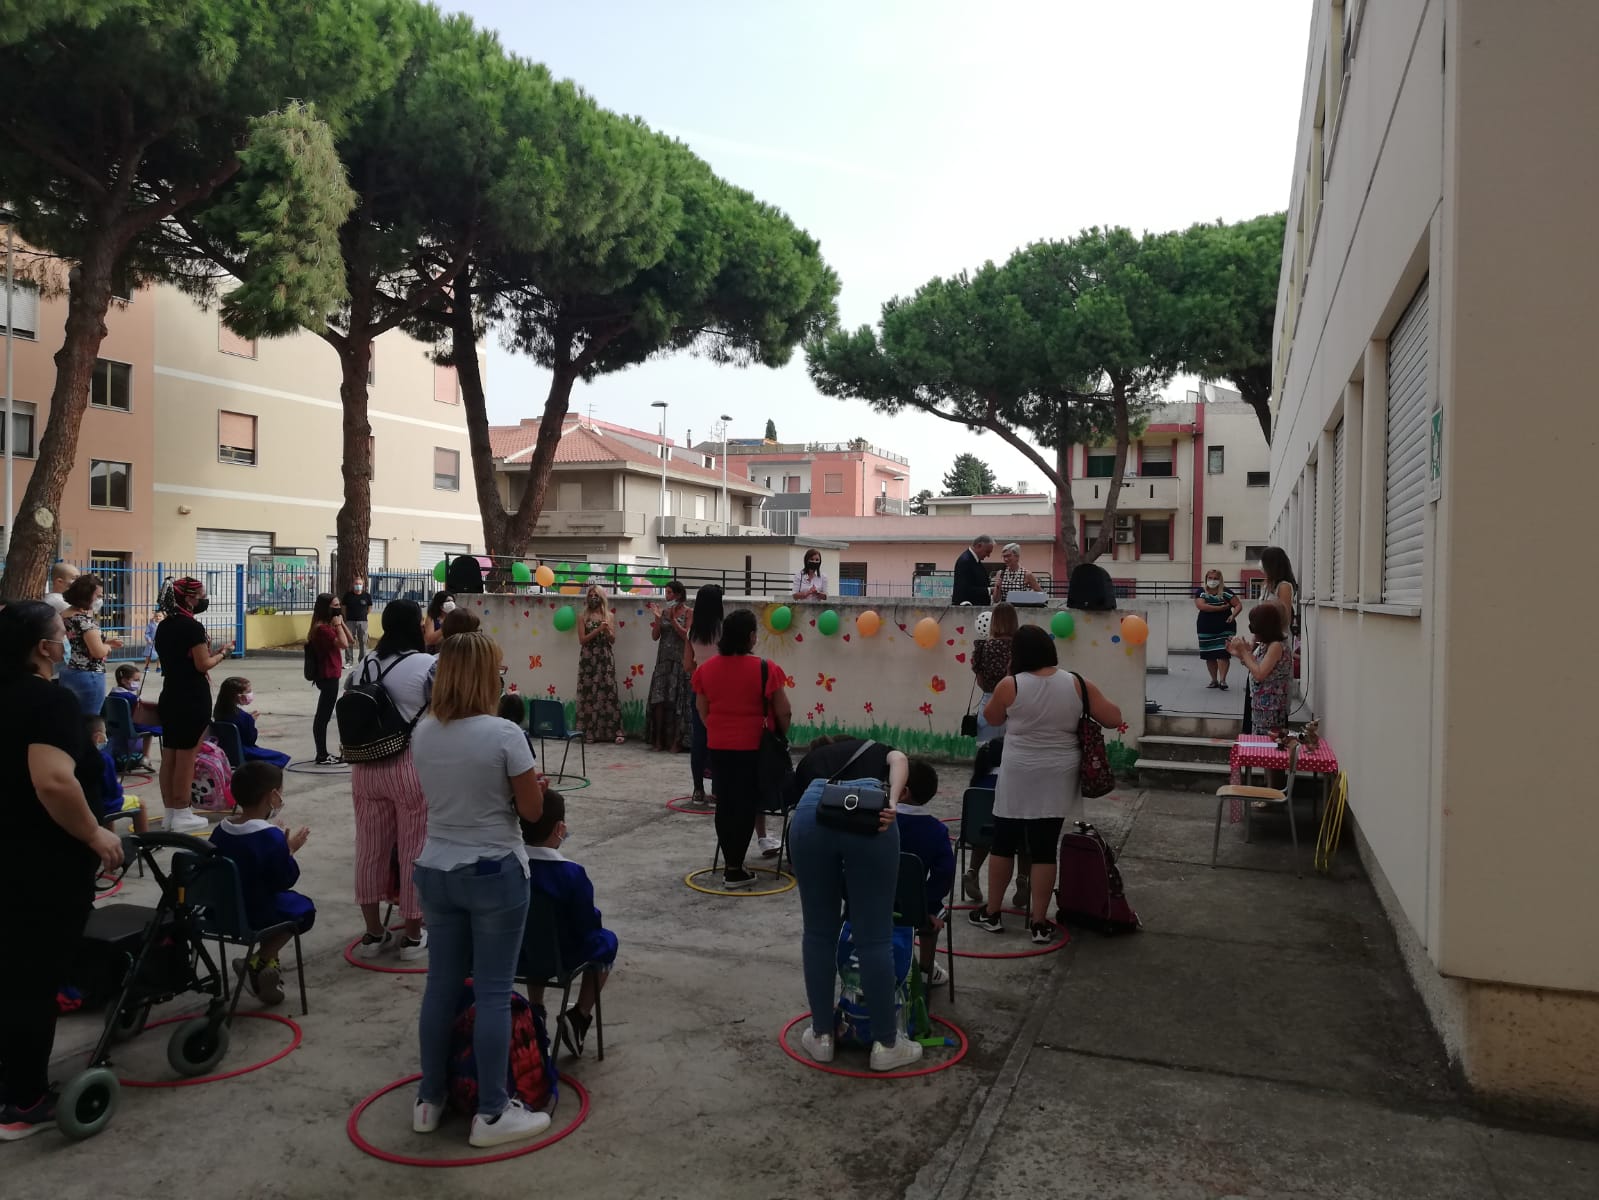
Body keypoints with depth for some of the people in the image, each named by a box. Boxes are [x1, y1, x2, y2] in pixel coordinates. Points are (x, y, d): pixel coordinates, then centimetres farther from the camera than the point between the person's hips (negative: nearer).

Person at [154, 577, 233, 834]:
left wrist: (208, 651, 14)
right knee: (186, 758, -3)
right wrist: (222, 652, 0)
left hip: (170, 697, 8)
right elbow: (203, 665, -15)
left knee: (168, 757, 10)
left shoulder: (163, 626, 11)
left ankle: (170, 813, 17)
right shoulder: (193, 627, -15)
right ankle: (182, 816, 2)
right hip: (193, 699, -8)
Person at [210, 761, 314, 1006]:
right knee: (303, 908, 17)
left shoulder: (221, 831, -1)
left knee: (281, 902, 30)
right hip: (254, 914, -7)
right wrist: (290, 850, -2)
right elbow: (285, 880, -17)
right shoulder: (272, 836, -22)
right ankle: (258, 963, 6)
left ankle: (266, 963, 25)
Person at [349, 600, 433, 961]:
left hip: (365, 768, 6)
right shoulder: (427, 665, -11)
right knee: (414, 850, 5)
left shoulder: (362, 666, 8)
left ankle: (373, 933, 24)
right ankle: (413, 936, 15)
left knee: (369, 848, 13)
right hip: (412, 767, -6)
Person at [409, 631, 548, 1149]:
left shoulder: (422, 733, 0)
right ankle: (491, 1113, 14)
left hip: (435, 871, 6)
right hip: (494, 874, -6)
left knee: (441, 985, 17)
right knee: (492, 993, 4)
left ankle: (429, 1100, 29)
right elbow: (532, 809, -12)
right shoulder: (504, 734, -19)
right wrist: (529, 781, 6)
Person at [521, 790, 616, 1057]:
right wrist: (594, 915, 6)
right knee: (606, 941, 24)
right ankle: (579, 1018, 15)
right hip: (560, 958, -4)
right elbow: (588, 927, -16)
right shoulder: (571, 874, -25)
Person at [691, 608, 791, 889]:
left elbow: (702, 710, 9)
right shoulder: (765, 669, -13)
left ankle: (730, 861, 21)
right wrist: (781, 735, 9)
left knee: (725, 801, 13)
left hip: (719, 745, 4)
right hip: (753, 745, -4)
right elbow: (783, 711, -9)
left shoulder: (706, 669, 1)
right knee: (746, 803, 2)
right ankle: (734, 871, 5)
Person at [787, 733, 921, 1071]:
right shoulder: (878, 750, 37)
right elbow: (900, 760, 10)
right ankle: (886, 1045, 22)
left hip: (812, 813, 1)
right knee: (874, 938, 10)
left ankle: (821, 1036, 30)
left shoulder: (807, 762, 38)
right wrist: (892, 804, -7)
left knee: (818, 933, 18)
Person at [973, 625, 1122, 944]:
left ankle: (991, 913, 23)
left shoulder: (1009, 686, -11)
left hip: (1018, 780, -1)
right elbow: (1114, 719, -1)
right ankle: (1039, 923, 11)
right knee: (1045, 849, 5)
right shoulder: (1078, 684, -6)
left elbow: (993, 719, 7)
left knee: (1003, 844, 12)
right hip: (1057, 781, 2)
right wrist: (1091, 701, 14)